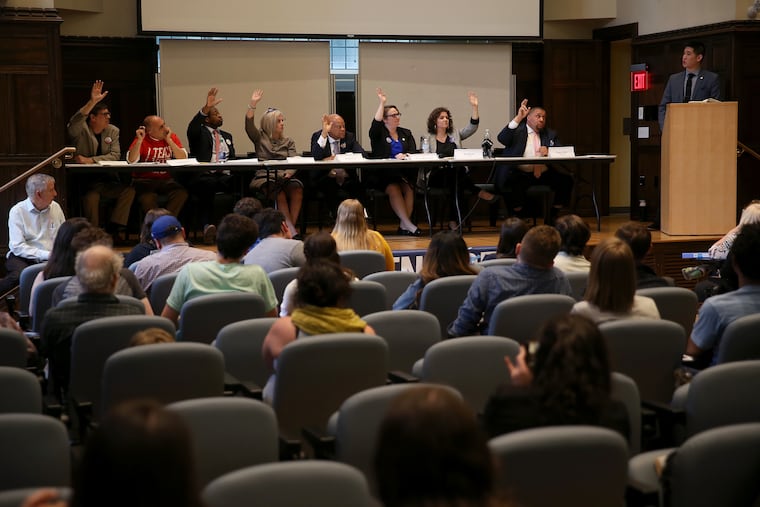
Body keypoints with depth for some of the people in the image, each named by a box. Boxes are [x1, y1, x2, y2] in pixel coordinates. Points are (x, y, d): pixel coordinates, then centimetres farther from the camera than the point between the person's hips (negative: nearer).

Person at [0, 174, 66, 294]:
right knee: (20, 274, -38)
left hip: (51, 258, 4)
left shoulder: (55, 207, 10)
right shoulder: (17, 211, -5)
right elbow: (17, 247, -13)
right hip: (24, 257, -4)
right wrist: (46, 255, -20)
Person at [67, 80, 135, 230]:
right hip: (84, 180, -4)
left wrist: (91, 160, -17)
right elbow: (72, 126, -28)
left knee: (129, 191, -19)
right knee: (91, 196, -34)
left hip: (107, 180, 5)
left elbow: (115, 155, -2)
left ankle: (113, 229, -14)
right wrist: (92, 102, -35)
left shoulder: (113, 131, 9)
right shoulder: (81, 131, -3)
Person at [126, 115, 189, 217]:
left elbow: (183, 158, -7)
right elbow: (131, 161, -14)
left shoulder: (172, 137, 6)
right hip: (144, 180, -3)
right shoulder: (142, 140, -1)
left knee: (182, 193, -26)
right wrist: (140, 140, -19)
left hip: (167, 180, 3)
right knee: (148, 197, -35)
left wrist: (168, 140, -11)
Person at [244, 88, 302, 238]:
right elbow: (249, 126, 0)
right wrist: (252, 104, -10)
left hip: (284, 178, 2)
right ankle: (292, 231, -44)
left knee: (297, 188, -33)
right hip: (264, 178, -2)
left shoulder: (288, 142, 21)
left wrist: (289, 173, -15)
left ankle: (290, 228, -37)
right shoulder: (260, 138, 17)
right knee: (279, 193, -35)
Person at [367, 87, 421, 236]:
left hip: (403, 173, 3)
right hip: (382, 174, -3)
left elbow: (413, 151, 5)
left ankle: (403, 225, -26)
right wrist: (382, 103, -17)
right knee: (394, 189, -30)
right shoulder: (379, 133, 9)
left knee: (408, 188, -26)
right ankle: (408, 224, -32)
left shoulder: (406, 133, 19)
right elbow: (376, 123, -14)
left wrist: (404, 156, -17)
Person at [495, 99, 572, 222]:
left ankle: (552, 218, -4)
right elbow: (502, 139, -10)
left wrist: (548, 151, -9)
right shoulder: (516, 130, 10)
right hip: (520, 174, -4)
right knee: (515, 182, -38)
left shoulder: (550, 134, 23)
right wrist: (518, 118, -18)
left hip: (544, 174, 4)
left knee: (566, 180, -21)